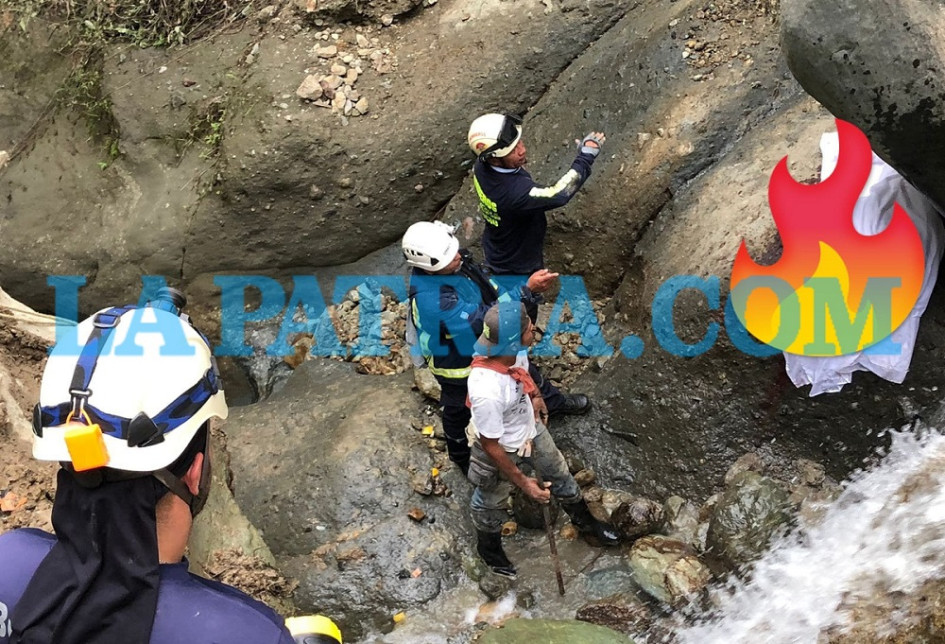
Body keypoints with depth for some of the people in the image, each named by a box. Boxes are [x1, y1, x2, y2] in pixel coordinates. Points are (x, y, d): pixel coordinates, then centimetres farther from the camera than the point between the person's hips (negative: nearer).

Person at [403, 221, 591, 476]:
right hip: (460, 363, -7)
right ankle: (462, 457, 52)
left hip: (485, 342, 7)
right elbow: (483, 319, -42)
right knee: (460, 412, 22)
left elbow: (486, 287, 1)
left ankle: (554, 402, 60)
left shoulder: (452, 262, -20)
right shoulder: (432, 300, -45)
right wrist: (527, 290, -42)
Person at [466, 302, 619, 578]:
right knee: (491, 503, 25)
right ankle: (489, 548, 57)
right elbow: (490, 446, -30)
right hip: (503, 451, -6)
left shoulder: (514, 351, -24)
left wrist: (535, 396, -6)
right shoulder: (486, 392, -46)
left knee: (560, 474, 29)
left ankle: (585, 521, 59)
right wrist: (522, 482, -20)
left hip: (531, 429, 7)